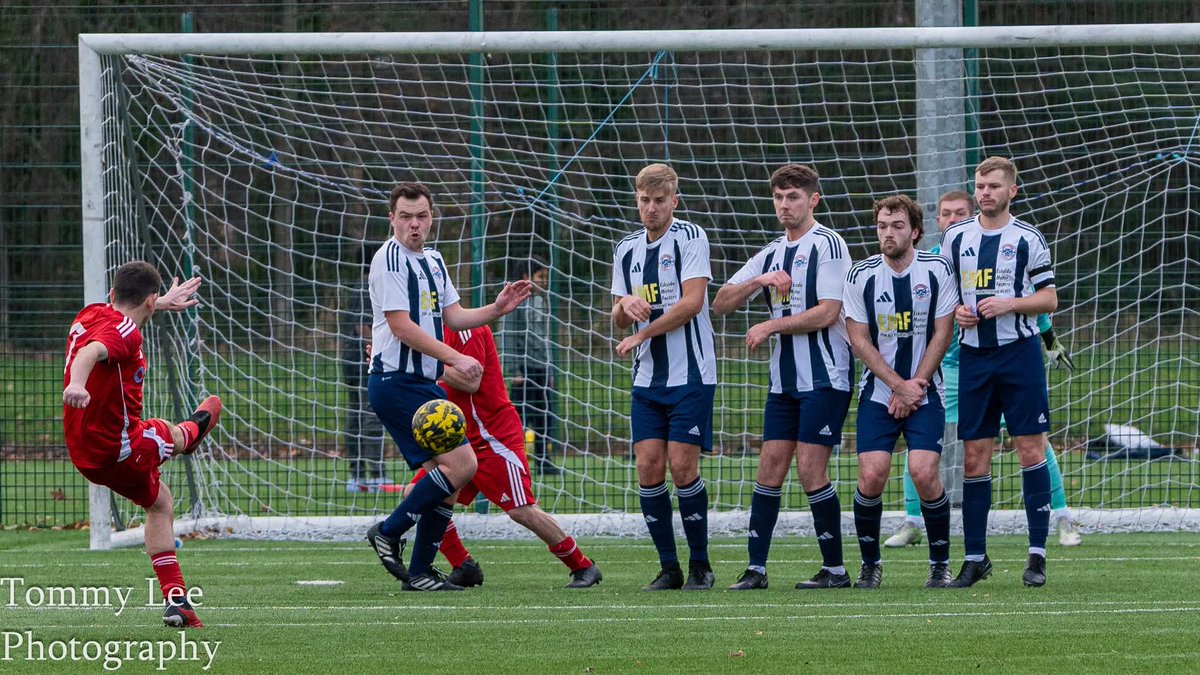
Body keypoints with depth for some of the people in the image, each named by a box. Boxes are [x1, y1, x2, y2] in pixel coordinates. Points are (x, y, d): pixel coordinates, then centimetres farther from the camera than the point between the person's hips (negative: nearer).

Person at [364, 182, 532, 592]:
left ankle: (419, 573, 10)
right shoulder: (390, 259, -12)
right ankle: (388, 534, -6)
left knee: (446, 478, 5)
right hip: (396, 384, -9)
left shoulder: (433, 261, 17)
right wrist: (456, 359, -20)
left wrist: (497, 309, 1)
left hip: (424, 384, 9)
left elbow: (453, 317, 18)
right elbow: (401, 326, -18)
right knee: (461, 464, -16)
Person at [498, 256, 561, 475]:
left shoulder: (542, 301, 15)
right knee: (522, 416, -6)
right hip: (523, 368, -7)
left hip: (541, 368, 7)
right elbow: (508, 339, -11)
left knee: (544, 416, 7)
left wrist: (549, 371, 19)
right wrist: (514, 372, -16)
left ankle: (544, 462, 12)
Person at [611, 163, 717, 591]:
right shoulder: (626, 250, 14)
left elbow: (692, 302, -14)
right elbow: (619, 320, 16)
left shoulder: (690, 238, -5)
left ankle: (700, 566, 2)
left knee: (682, 467, -10)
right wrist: (626, 305, -9)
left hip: (690, 375, -6)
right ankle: (669, 568, 5)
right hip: (647, 379, 6)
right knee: (648, 467, -3)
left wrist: (641, 335, -10)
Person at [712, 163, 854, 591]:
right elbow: (721, 303, 11)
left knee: (810, 470, -9)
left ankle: (835, 569, 0)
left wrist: (771, 327, -9)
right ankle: (755, 568, 3)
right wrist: (758, 282, -7)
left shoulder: (826, 244, -7)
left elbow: (826, 313, -15)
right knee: (770, 470, 2)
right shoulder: (771, 254, 16)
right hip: (784, 379, 7)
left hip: (824, 377, -7)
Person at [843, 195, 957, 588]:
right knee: (871, 475, -13)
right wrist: (898, 385, -10)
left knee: (924, 473, -16)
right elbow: (859, 340, -2)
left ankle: (940, 563, 2)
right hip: (877, 393, 1)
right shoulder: (861, 275, -2)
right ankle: (870, 564, 7)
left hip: (924, 392, -1)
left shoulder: (937, 270, -3)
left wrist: (914, 386, -8)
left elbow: (942, 334, -2)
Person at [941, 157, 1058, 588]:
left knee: (1030, 448, -6)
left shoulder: (1028, 240, 1)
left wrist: (1009, 304, -14)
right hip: (973, 354, 3)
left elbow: (1049, 299, 1)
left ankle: (1037, 554, -1)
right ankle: (974, 557, 10)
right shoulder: (955, 237, 9)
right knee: (974, 456, 2)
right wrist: (954, 310, -3)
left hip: (1019, 353, -3)